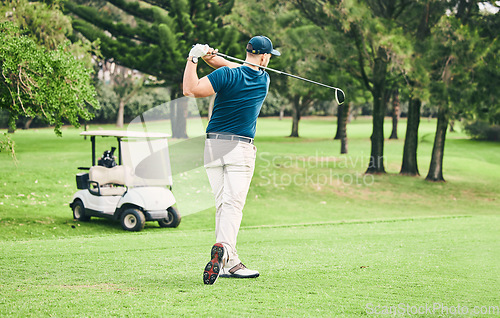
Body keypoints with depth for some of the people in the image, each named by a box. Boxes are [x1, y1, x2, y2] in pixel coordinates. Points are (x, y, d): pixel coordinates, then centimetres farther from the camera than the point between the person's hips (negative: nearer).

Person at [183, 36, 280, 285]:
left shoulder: (227, 75, -7)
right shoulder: (264, 80, 3)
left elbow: (190, 90, -16)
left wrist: (193, 59, -7)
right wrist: (212, 58, 2)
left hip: (212, 146, 1)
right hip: (240, 148, -1)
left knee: (222, 203, 8)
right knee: (233, 203, -8)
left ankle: (231, 263, 9)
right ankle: (224, 247, -35)